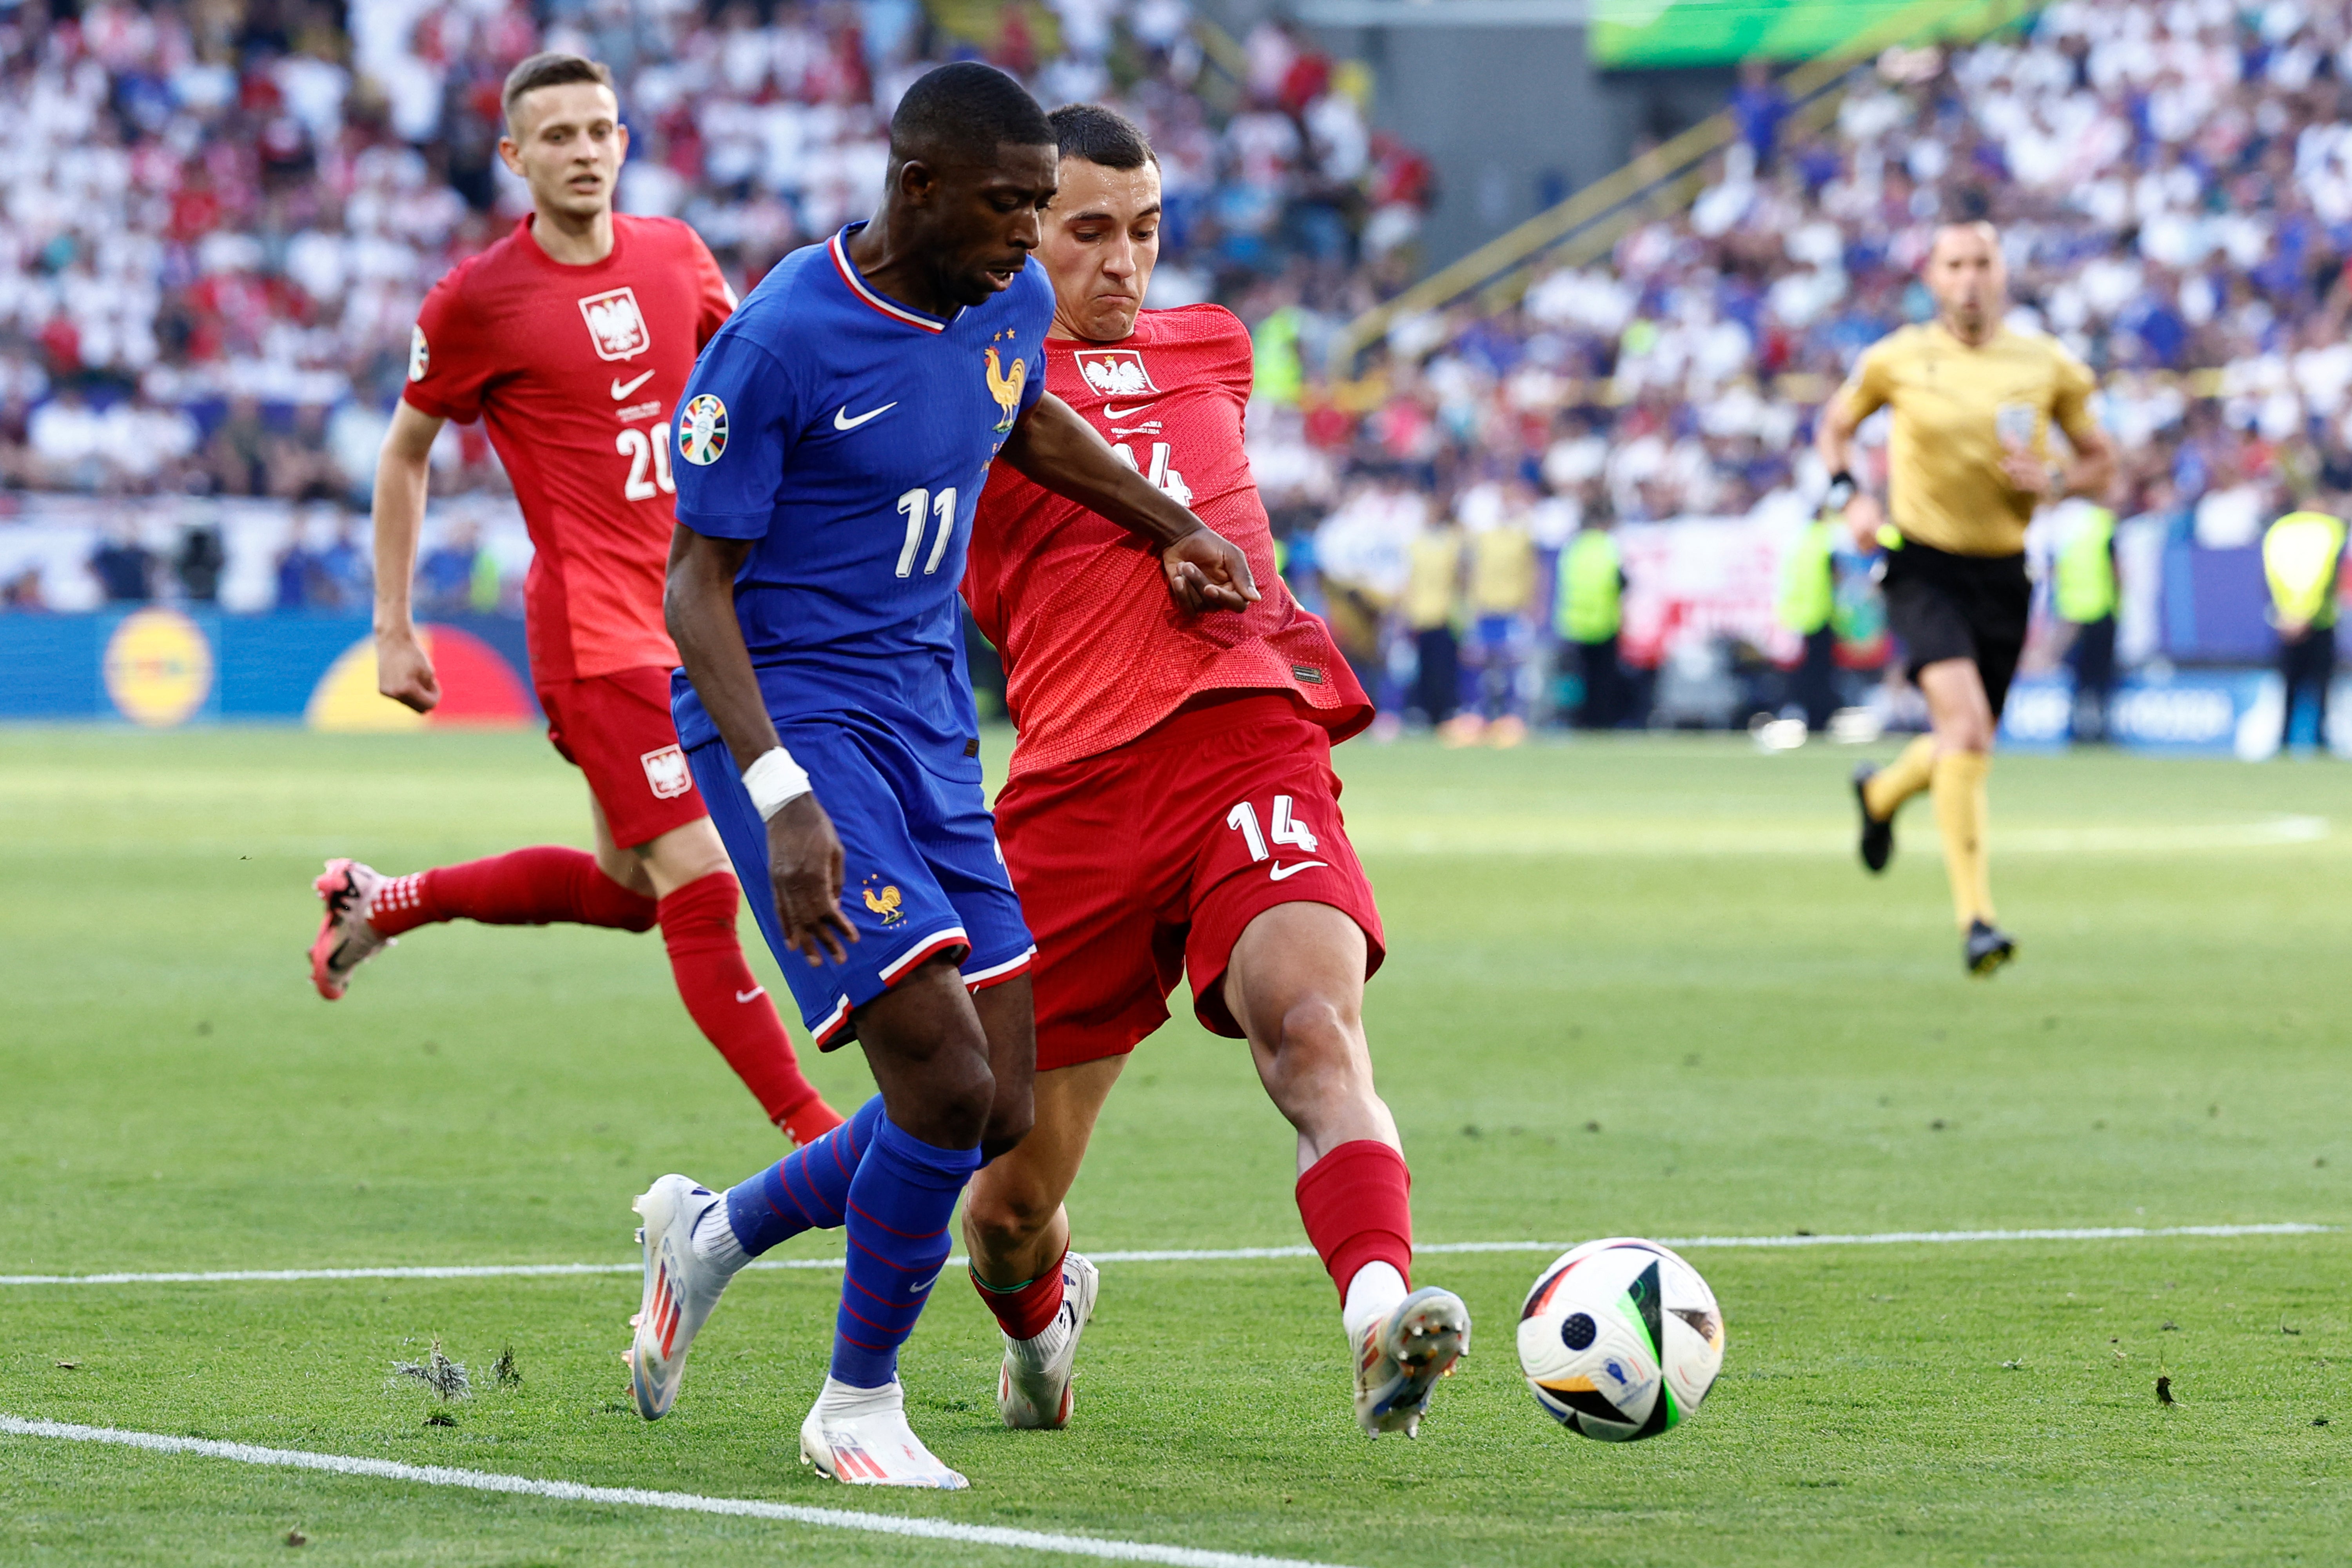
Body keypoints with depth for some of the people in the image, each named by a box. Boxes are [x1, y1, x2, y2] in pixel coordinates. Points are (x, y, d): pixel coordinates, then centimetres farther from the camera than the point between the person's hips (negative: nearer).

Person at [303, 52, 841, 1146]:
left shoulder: (673, 256, 7)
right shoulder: (479, 300, -7)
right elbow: (404, 457, 4)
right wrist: (393, 628, 2)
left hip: (694, 617, 7)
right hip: (595, 631, -7)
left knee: (626, 890, 17)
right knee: (700, 882, -14)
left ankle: (382, 903, 36)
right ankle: (810, 1132, -12)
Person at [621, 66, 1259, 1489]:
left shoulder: (1010, 302, 4)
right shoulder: (781, 340, -18)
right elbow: (697, 580, -15)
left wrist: (1172, 526, 28)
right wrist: (781, 796, -25)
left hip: (931, 730, 8)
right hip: (792, 721, -8)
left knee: (997, 1114, 4)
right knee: (947, 1076, -19)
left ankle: (712, 1235, 28)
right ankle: (859, 1405, 2)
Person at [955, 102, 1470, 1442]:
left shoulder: (1214, 352, 22)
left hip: (1249, 742, 2)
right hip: (1075, 786, -2)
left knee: (1317, 1029, -29)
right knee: (1012, 1200, 4)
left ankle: (1383, 1324, -50)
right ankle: (1042, 1317, 40)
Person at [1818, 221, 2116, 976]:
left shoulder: (2048, 367, 1)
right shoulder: (1897, 361, -2)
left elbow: (2101, 463, 11)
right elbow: (1835, 426, 15)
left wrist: (2054, 481, -11)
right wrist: (1849, 497, -3)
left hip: (2003, 573, 3)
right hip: (1923, 566, -3)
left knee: (1966, 744, 14)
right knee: (1965, 721, -23)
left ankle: (1880, 792, 51)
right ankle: (1975, 918, -22)